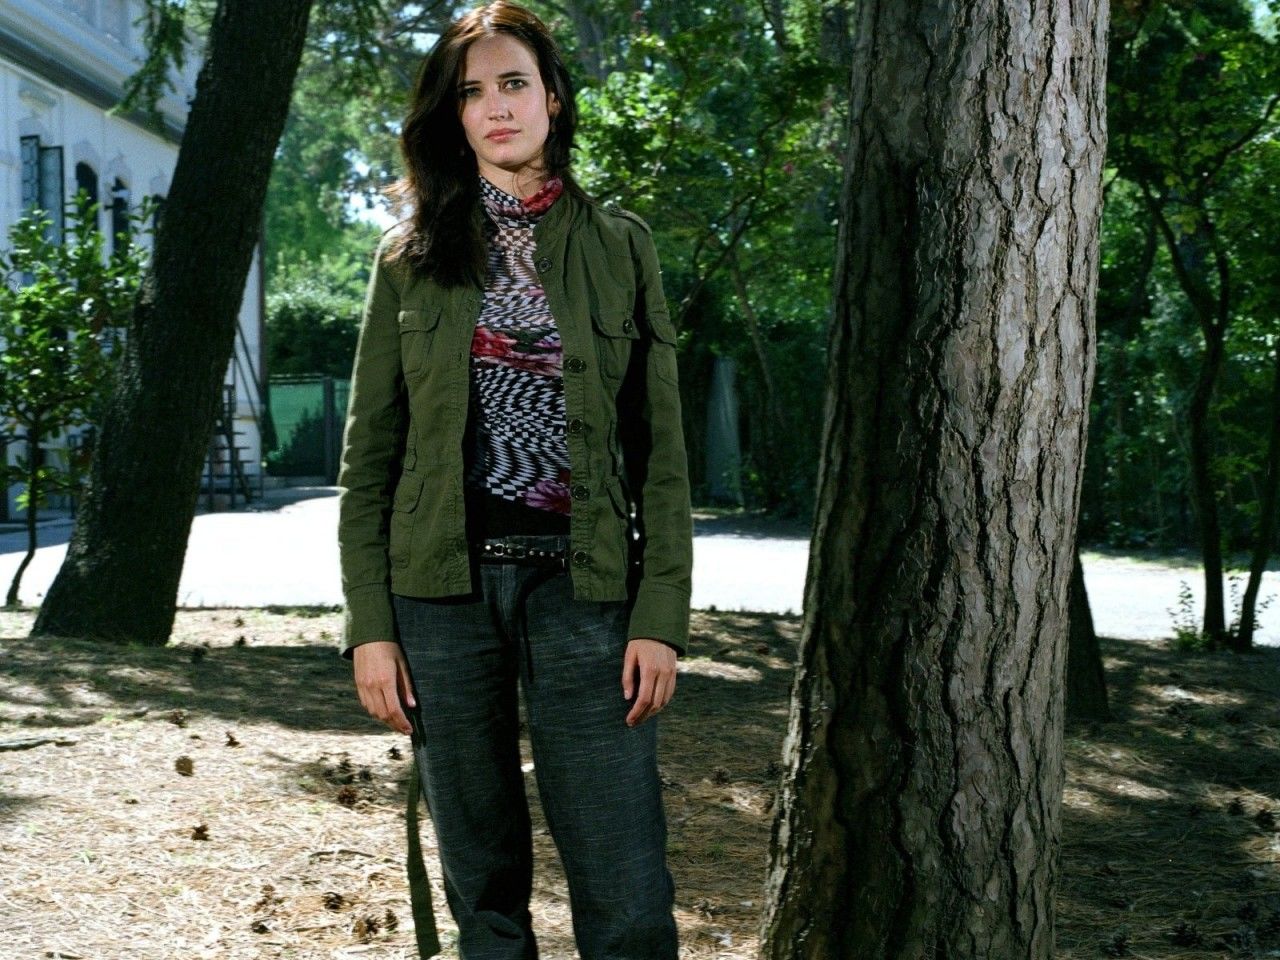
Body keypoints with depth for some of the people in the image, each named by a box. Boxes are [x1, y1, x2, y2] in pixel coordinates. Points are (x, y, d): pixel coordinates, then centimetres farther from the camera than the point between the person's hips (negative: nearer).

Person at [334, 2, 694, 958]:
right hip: (444, 586, 1)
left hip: (583, 589, -1)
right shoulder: (414, 255, 8)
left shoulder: (619, 244, 7)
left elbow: (660, 446, 4)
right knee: (483, 882, 8)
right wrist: (369, 625, -2)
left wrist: (661, 616, -5)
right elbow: (369, 450, 6)